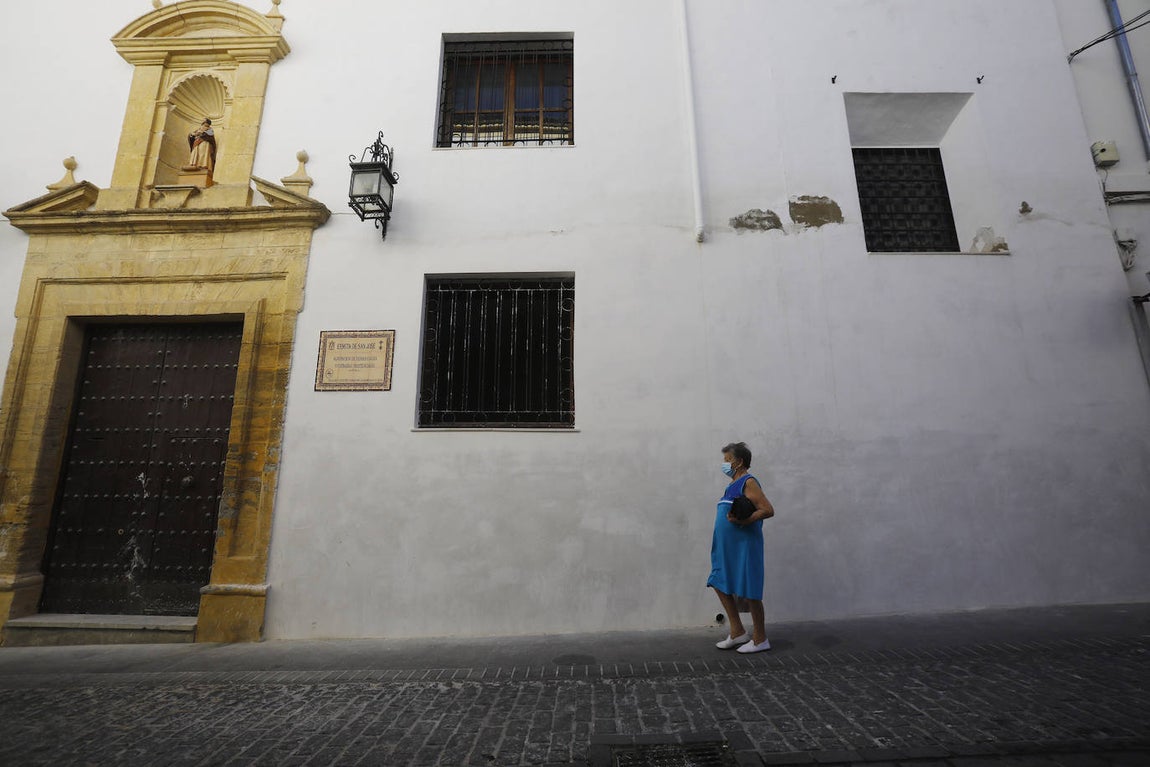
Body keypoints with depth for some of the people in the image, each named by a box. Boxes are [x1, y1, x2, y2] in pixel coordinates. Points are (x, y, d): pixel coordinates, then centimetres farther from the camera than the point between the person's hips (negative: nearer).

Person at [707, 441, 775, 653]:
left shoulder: (748, 482, -13)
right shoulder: (733, 485, 15)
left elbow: (768, 510, -20)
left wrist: (743, 521, -30)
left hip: (745, 546, -10)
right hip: (728, 547, 10)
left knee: (749, 592, 0)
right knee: (721, 585, 12)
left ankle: (760, 639, 15)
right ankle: (738, 632, 23)